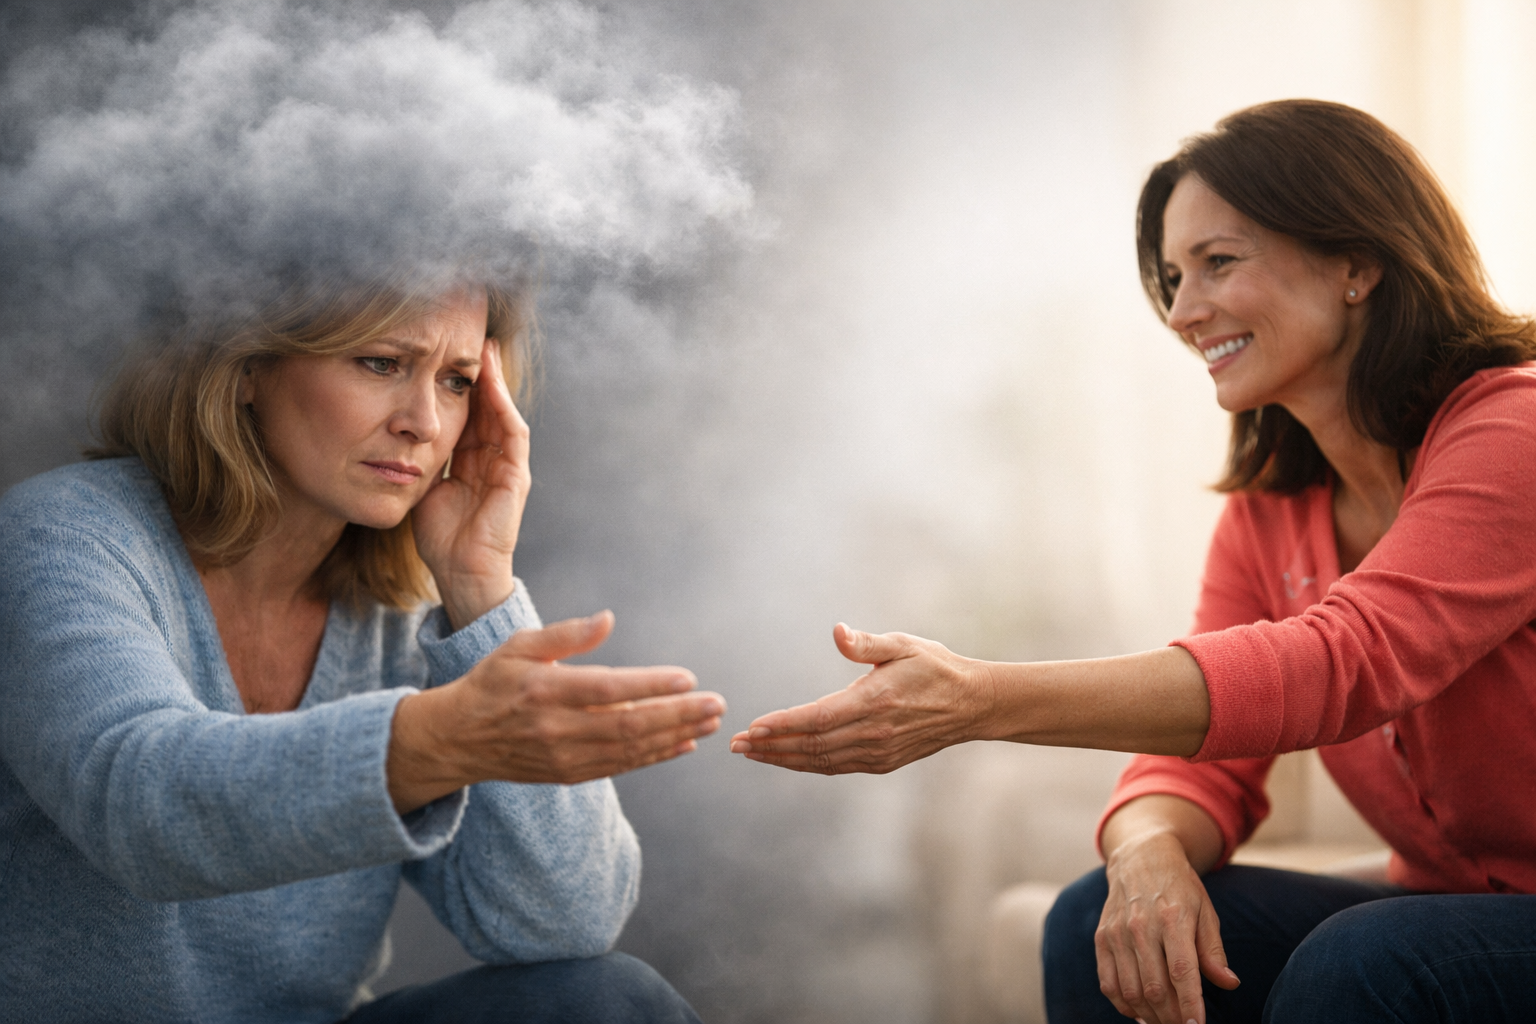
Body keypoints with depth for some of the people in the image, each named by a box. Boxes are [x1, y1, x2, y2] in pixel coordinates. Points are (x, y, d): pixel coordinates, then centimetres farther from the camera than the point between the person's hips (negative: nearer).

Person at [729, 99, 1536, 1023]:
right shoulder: (1271, 503, 6)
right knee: (1106, 926, -13)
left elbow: (1348, 660, -32)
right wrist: (1152, 850, -25)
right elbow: (1209, 763, 1)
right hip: (1439, 907, 6)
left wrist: (983, 699, -40)